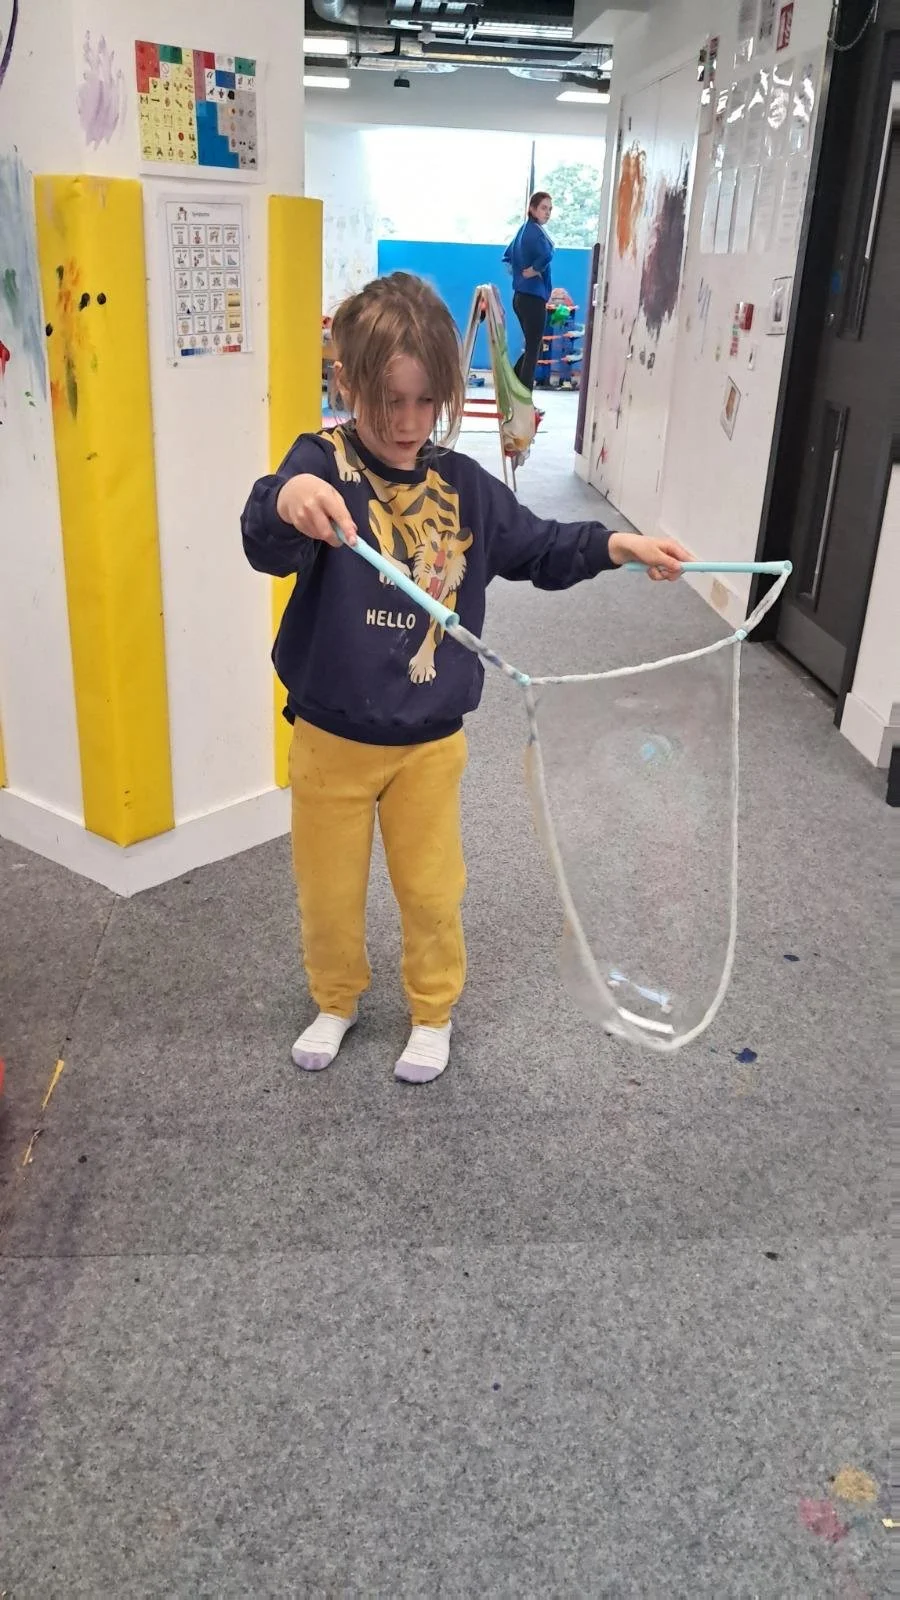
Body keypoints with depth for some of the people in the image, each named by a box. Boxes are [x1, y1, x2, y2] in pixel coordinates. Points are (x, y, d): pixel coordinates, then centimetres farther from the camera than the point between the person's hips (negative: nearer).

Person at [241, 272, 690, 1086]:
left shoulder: (463, 485, -2)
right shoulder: (322, 465, -15)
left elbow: (537, 548, 11)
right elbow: (268, 546, -36)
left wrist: (617, 546, -6)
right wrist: (286, 501, -59)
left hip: (430, 740, 2)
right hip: (331, 736, -2)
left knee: (431, 890, 14)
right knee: (328, 890, 15)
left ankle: (433, 1012, 39)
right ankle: (336, 1001, 43)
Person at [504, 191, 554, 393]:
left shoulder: (524, 229, 12)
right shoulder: (535, 231, -14)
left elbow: (508, 257, 26)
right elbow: (546, 256, -35)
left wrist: (520, 272, 14)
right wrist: (533, 271, -18)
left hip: (522, 295, 9)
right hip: (533, 297, -9)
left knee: (532, 347, 18)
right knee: (533, 350, -4)